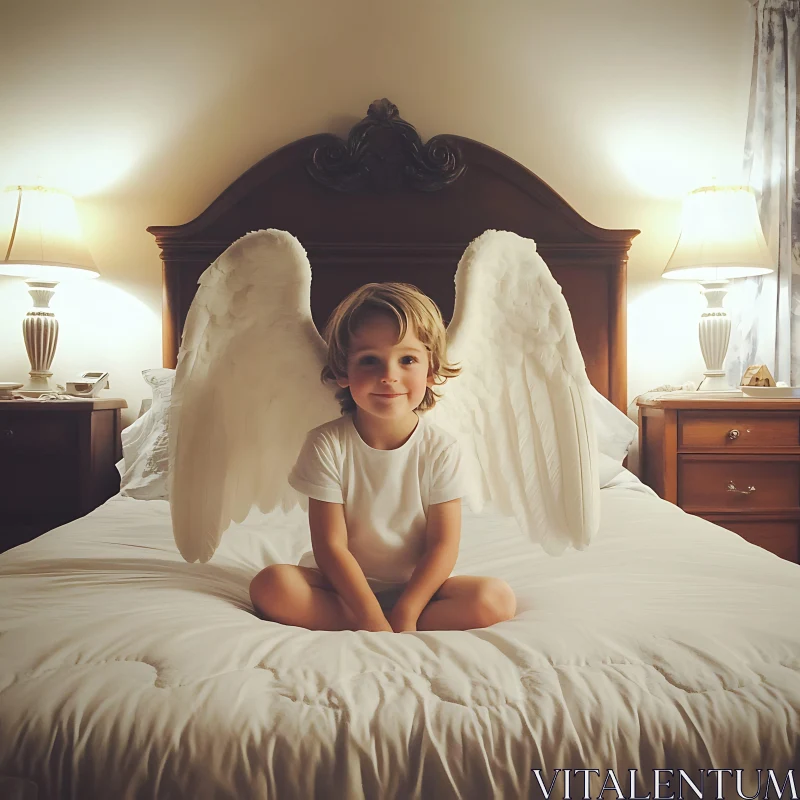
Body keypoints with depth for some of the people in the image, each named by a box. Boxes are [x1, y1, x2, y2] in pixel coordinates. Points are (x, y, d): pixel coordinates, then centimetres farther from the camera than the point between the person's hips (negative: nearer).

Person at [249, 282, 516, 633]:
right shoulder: (327, 445, -12)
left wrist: (404, 614, -21)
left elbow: (443, 545, -10)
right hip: (344, 584, 0)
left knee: (497, 599, -22)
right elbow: (330, 545, -15)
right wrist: (372, 617, -23)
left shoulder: (440, 449, -9)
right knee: (270, 585, -27)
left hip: (415, 586, 1)